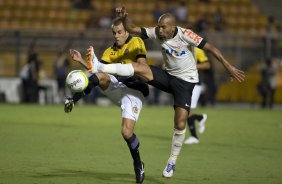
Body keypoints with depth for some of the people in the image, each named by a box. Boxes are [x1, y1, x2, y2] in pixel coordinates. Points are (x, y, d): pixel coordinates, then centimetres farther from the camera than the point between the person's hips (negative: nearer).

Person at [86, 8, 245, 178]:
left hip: (186, 81, -4)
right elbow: (133, 29, -6)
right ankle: (98, 68, -28)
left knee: (180, 124, -11)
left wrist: (229, 67, -22)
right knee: (138, 67, -19)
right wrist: (125, 17, -28)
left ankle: (172, 162, 5)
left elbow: (210, 47, -21)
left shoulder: (185, 35, -23)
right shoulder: (156, 33, -8)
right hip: (168, 75, 4)